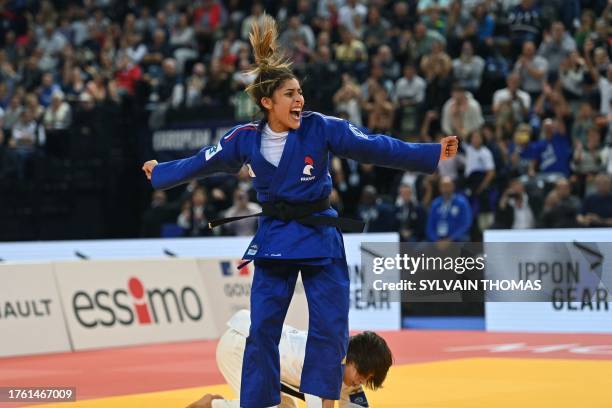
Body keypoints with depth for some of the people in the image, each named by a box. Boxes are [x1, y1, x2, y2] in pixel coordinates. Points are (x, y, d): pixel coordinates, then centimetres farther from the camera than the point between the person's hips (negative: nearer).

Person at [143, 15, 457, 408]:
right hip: (274, 238, 2)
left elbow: (376, 147, -16)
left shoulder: (321, 128, -12)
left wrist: (432, 153, -23)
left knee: (330, 327, -1)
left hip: (319, 236, -1)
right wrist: (160, 173, 23)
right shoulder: (245, 138, -4)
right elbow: (203, 162, 12)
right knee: (262, 329, 3)